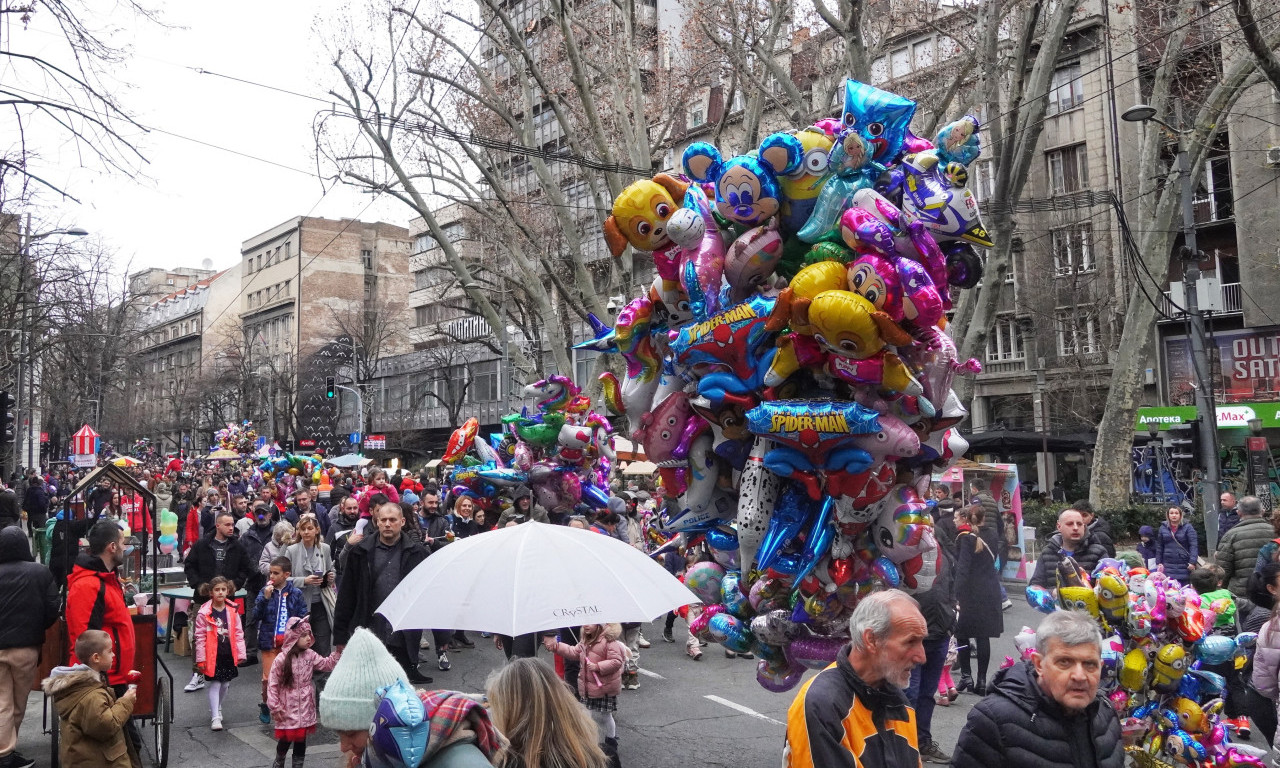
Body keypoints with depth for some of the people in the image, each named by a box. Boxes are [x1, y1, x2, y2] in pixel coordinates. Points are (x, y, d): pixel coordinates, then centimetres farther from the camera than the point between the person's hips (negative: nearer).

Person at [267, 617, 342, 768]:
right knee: (286, 738, 9)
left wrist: (338, 651, -6)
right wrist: (275, 707, -10)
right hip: (288, 709, -3)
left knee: (301, 738, 10)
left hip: (305, 708, 3)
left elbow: (327, 664, 6)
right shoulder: (281, 659, -15)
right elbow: (273, 684, -11)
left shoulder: (310, 656, -2)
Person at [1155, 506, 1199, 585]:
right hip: (1168, 566, 2)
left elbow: (1193, 546, -7)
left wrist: (1192, 562, -16)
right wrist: (1158, 562, 7)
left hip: (1184, 566, -2)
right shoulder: (1163, 528, 9)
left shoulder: (1187, 528, 1)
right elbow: (1159, 547, 12)